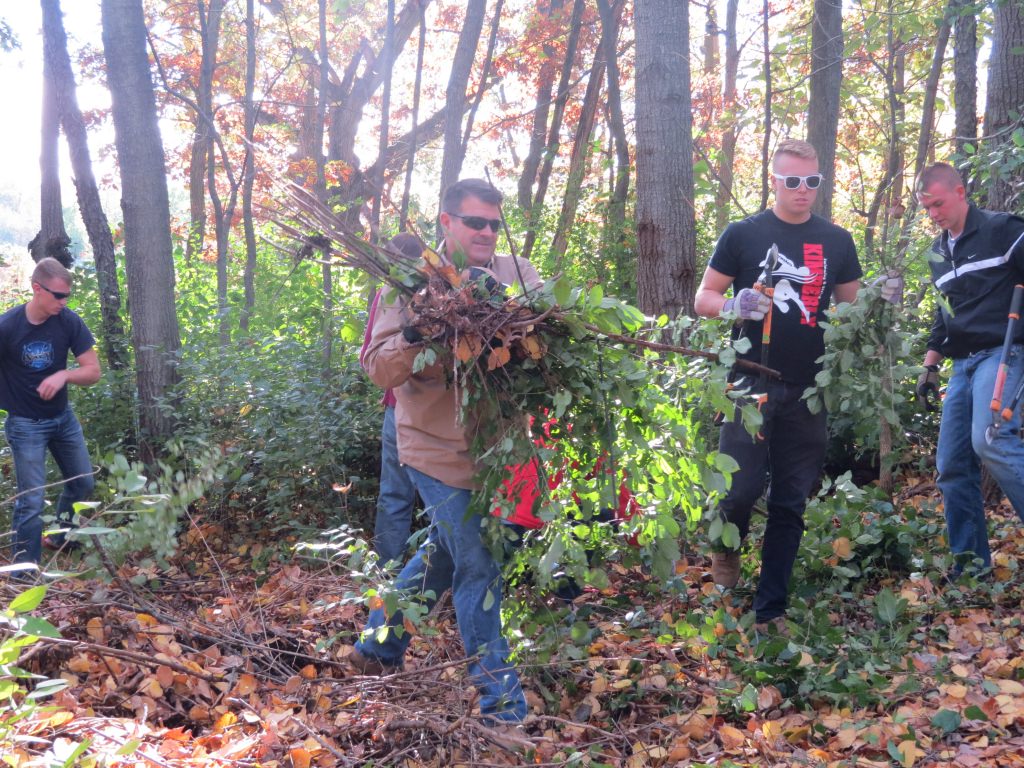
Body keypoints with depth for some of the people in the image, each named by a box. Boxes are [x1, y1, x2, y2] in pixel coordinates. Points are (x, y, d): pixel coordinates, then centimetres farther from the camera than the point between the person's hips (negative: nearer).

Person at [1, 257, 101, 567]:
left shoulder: (69, 322, -12)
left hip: (62, 417, 5)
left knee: (82, 483, 18)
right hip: (26, 424, -5)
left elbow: (93, 371, -9)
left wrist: (63, 375, -28)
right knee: (31, 500, -6)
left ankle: (62, 538, 42)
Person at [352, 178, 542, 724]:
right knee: (477, 566, -1)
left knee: (445, 552, 21)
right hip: (440, 449, -5)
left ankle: (379, 644, 43)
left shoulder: (518, 275, 1)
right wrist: (413, 337, -28)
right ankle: (496, 690, 15)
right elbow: (378, 367, -10)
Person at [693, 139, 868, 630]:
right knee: (742, 488, -10)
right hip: (753, 385, -3)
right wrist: (735, 305, -20)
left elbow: (851, 308, 15)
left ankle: (770, 611, 16)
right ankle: (727, 545, 26)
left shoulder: (837, 241, 9)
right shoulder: (743, 234, 0)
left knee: (790, 504, 6)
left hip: (809, 391, 3)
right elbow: (703, 299, 2)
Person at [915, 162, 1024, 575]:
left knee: (991, 441, -30)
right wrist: (931, 364, 22)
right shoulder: (938, 251, 18)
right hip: (962, 364, 8)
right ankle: (971, 561, 11)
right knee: (951, 464, 3)